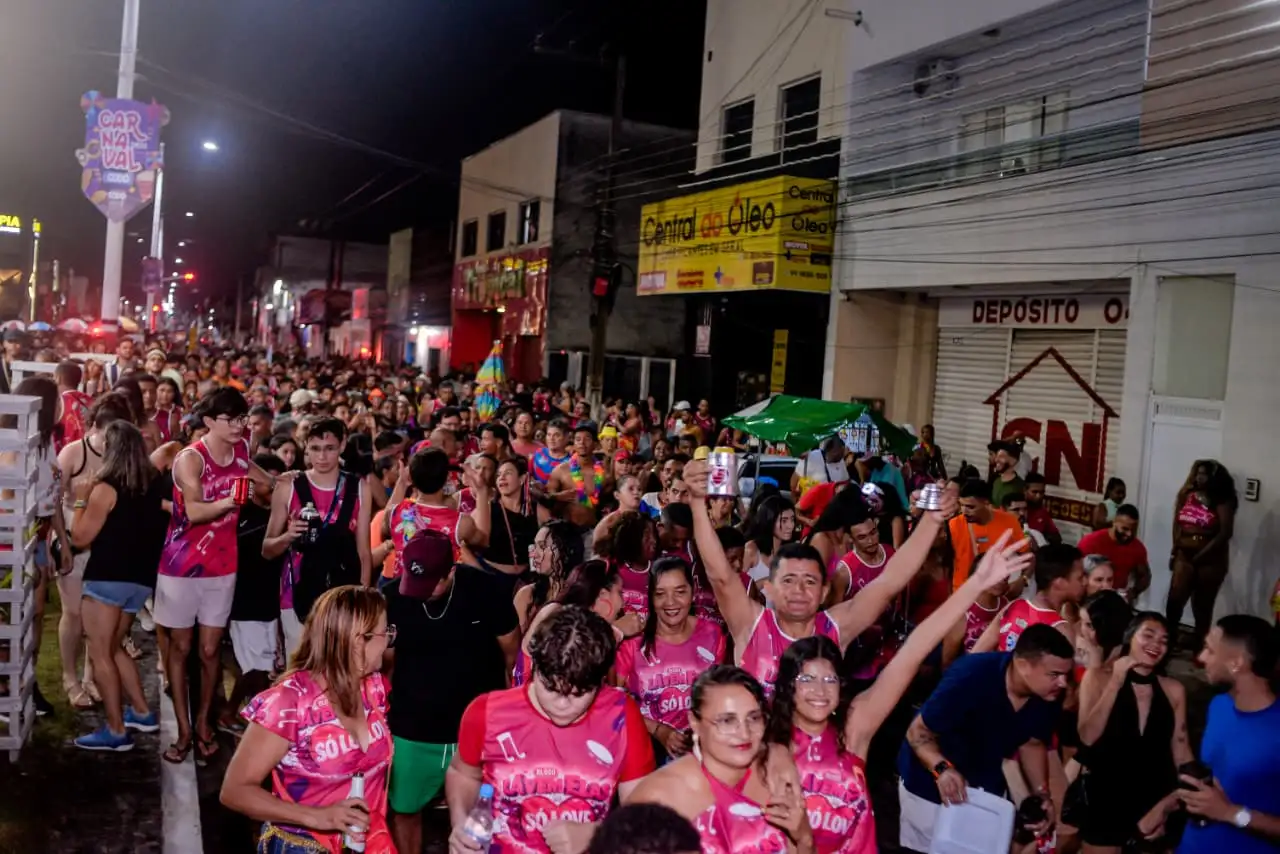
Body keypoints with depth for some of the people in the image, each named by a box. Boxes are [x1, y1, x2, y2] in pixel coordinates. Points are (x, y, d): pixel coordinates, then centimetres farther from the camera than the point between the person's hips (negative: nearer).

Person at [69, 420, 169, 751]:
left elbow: (80, 538, -11)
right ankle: (141, 712, 22)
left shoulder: (107, 488, -14)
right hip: (141, 578, 7)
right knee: (113, 648, 21)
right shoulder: (154, 483, 6)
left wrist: (81, 501, 0)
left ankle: (115, 730, 1)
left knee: (100, 654, 1)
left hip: (108, 578, -7)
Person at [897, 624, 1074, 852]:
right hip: (930, 783, -5)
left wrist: (1042, 794, -11)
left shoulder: (1049, 696, -18)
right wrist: (942, 768, -43)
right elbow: (918, 731, -26)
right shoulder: (971, 677, -34)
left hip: (988, 789, 5)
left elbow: (1032, 744, 2)